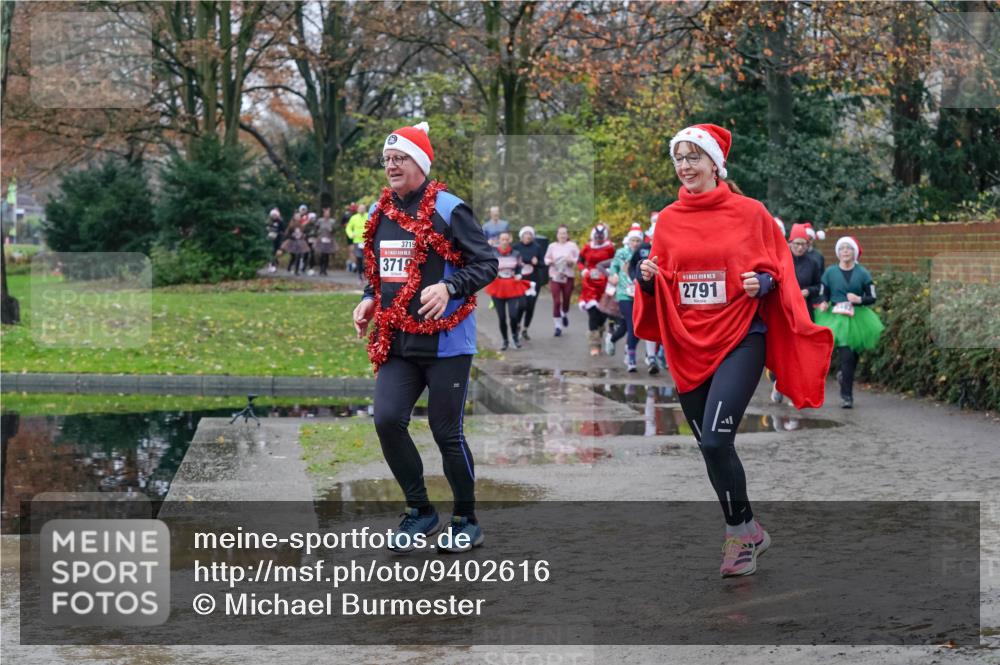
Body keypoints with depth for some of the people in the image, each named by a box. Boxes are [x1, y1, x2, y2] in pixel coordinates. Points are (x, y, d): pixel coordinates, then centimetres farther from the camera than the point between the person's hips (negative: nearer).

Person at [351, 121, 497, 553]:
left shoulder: (447, 209, -9)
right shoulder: (379, 213, 11)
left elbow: (487, 264, -10)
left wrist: (448, 288, -24)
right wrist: (369, 300, 7)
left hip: (445, 342, -6)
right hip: (396, 343, 6)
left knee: (446, 432, 0)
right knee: (387, 420, -8)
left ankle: (466, 520, 18)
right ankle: (420, 511, 10)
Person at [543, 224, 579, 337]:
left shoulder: (572, 246, 1)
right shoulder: (552, 246, 5)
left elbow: (579, 259, 2)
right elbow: (546, 259, 11)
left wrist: (572, 261, -18)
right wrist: (550, 261, -10)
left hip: (568, 276, 0)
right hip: (555, 276, 0)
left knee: (566, 300, 9)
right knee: (556, 301, -8)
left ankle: (565, 315, 43)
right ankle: (558, 325, -3)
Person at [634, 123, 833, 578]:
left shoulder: (749, 213, -2)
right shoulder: (668, 220, 8)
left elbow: (777, 272, 5)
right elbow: (659, 285, 14)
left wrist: (762, 283, -16)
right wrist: (648, 278, -7)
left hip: (739, 339, -5)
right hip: (687, 345, 5)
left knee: (715, 440, -18)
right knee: (710, 448, 10)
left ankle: (739, 532, 2)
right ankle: (749, 532, 29)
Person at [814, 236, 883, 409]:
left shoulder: (862, 273, 3)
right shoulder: (830, 272, 3)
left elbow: (872, 298, 4)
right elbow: (823, 294, 10)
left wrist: (859, 300, -16)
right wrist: (823, 304, -12)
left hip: (857, 318, 2)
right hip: (837, 318, -2)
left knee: (853, 356, 8)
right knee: (846, 357, -13)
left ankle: (844, 375, 42)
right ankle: (846, 395, -4)